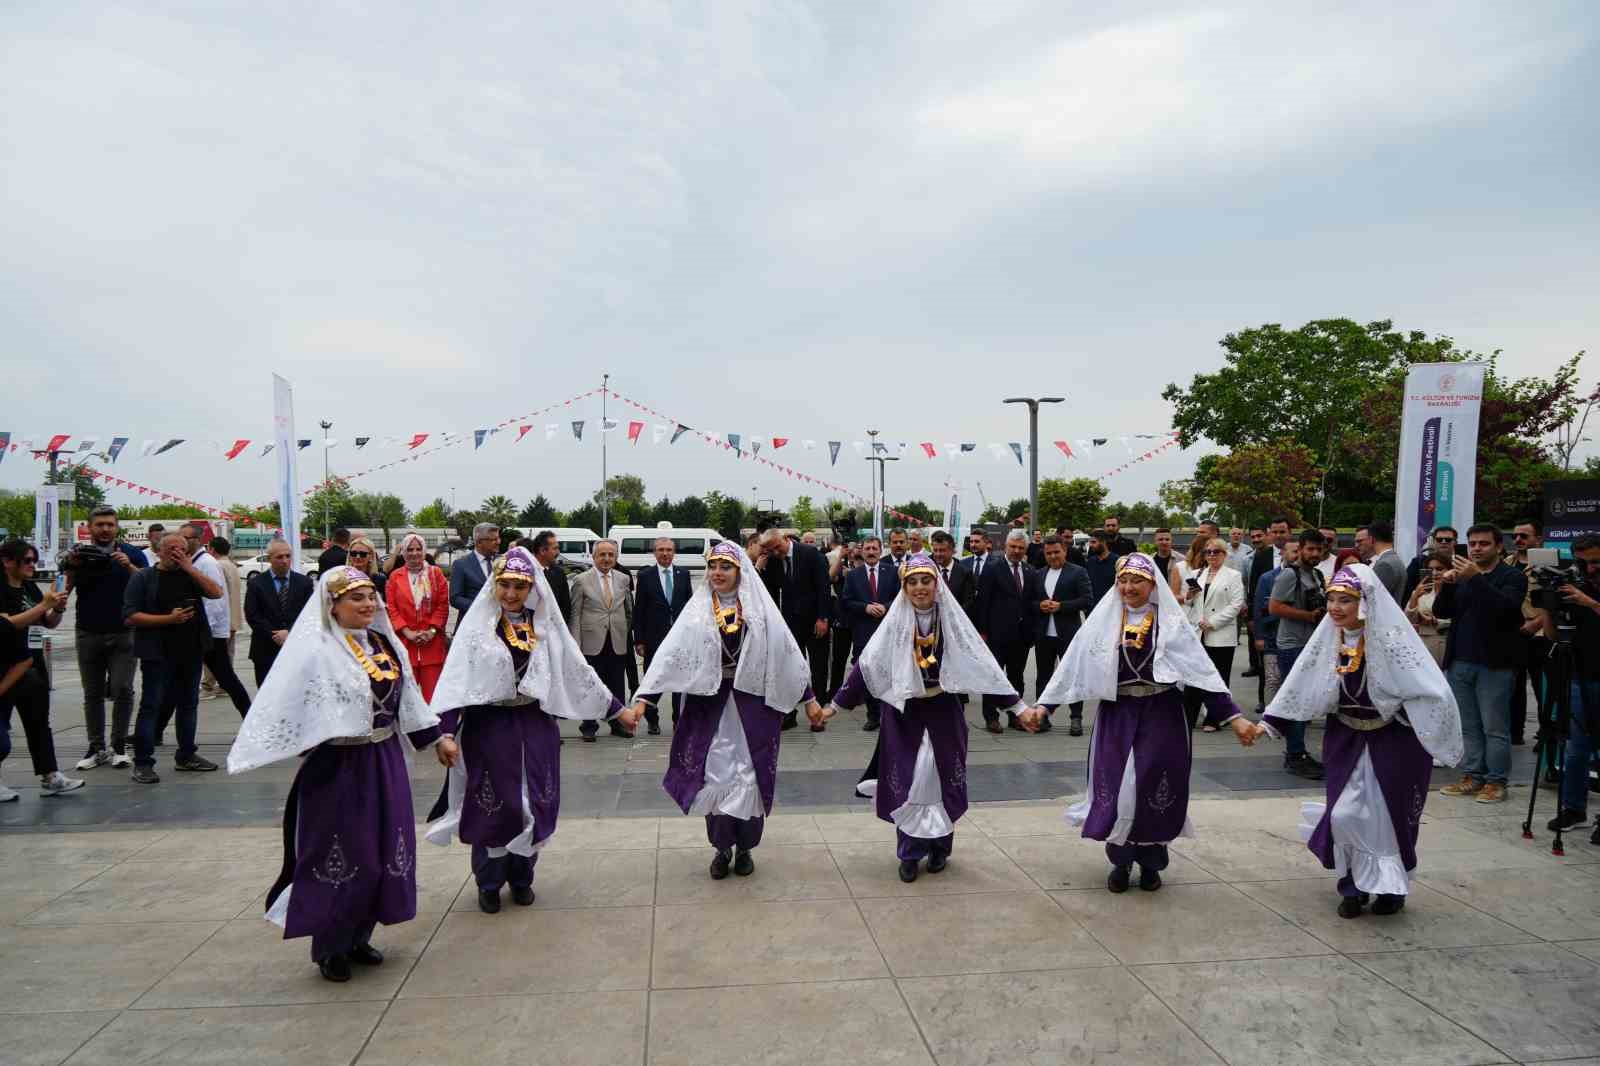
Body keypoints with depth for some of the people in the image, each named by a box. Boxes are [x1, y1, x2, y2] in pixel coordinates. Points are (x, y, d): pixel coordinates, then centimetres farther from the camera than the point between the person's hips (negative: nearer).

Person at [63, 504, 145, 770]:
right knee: (93, 693, 7)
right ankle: (97, 748, 13)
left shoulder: (131, 554, 0)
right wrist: (72, 569, -17)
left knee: (122, 689, -7)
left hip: (123, 634, -2)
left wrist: (129, 567, -21)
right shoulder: (79, 554, 5)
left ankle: (119, 746, 1)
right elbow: (65, 590, 0)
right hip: (88, 634, 2)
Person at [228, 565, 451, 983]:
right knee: (339, 855, 4)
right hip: (338, 767, -6)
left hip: (385, 761, 6)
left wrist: (437, 738, 17)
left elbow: (407, 697, 14)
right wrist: (251, 745, -30)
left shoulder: (383, 642, 6)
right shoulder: (315, 650, -13)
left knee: (381, 851, 12)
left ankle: (358, 937, 29)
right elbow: (282, 706, -19)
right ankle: (329, 948, 22)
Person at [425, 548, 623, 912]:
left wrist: (615, 708, 6)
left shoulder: (545, 625, 3)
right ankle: (489, 883, 23)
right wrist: (446, 730, -22)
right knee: (492, 805, 4)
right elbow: (456, 678, -12)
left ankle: (521, 877, 27)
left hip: (535, 725, 3)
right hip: (489, 725, -2)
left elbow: (577, 669, 7)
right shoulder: (478, 623, -6)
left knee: (533, 804, 8)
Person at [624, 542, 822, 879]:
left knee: (750, 776, 6)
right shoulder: (697, 610, -2)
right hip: (710, 702, 1)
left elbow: (787, 652, 1)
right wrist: (642, 701, -14)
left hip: (753, 702, 0)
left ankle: (745, 847, 24)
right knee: (715, 775, 4)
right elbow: (670, 654, -7)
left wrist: (809, 699, 2)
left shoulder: (760, 608, -3)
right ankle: (722, 847, 23)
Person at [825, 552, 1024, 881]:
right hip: (904, 712, 0)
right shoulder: (895, 622, -6)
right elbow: (867, 664, -4)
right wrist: (835, 705, -5)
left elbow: (982, 662, -5)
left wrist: (1018, 706, -8)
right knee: (907, 781, 2)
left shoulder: (952, 620, -6)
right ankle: (909, 853, 15)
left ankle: (939, 846, 27)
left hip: (943, 710, 0)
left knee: (941, 779, 8)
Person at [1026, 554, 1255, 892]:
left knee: (1155, 788, 2)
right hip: (1116, 715, 1)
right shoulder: (1103, 620, 0)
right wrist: (1042, 707, -7)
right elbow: (1071, 666, -2)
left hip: (1161, 716, -1)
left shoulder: (1171, 622, -3)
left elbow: (1203, 669, -6)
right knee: (1116, 788, 2)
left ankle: (1150, 862, 24)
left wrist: (1234, 717, -11)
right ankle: (1120, 861, 23)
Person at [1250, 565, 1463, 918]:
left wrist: (1438, 742, -27)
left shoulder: (1391, 636, -21)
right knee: (1344, 815, 0)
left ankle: (1392, 887, 27)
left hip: (1394, 739, -4)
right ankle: (1355, 886, 18)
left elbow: (1429, 688, -23)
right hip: (1346, 737, 4)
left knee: (1389, 815, 6)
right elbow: (1300, 684, 0)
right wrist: (1268, 722, -1)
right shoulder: (1329, 636, -7)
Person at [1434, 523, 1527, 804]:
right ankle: (1472, 776, 16)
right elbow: (1441, 612, 8)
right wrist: (1446, 585, -9)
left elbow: (1505, 606, -19)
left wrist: (1476, 578, -26)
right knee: (1467, 726, 9)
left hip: (1494, 663, -5)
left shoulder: (1513, 577, -1)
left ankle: (1495, 781, 6)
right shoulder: (1461, 575, 14)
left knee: (1494, 727, -1)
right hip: (1460, 662, 5)